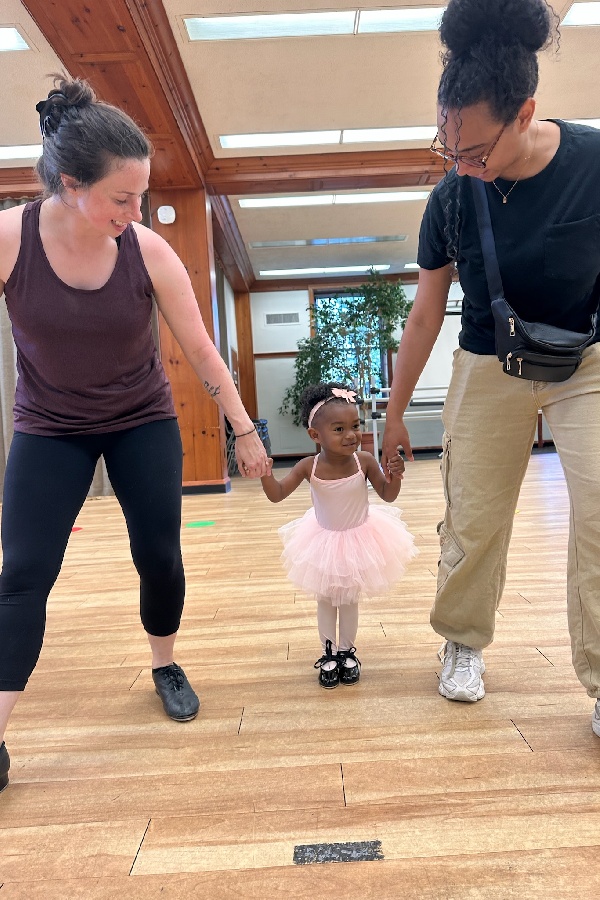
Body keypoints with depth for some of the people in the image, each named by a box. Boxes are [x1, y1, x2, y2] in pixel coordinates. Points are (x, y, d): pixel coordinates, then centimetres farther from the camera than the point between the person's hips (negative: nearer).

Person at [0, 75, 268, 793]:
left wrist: (246, 431, -4)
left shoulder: (148, 251, -16)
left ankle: (165, 667, 29)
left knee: (159, 556, 0)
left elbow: (201, 351, -9)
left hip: (143, 424, 1)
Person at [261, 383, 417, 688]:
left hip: (359, 539, 0)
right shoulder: (309, 467, -24)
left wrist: (395, 475, -30)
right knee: (325, 600, 16)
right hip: (323, 542, 1)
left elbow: (388, 495, -10)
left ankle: (347, 651, 37)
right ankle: (329, 654, 35)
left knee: (349, 599, 16)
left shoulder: (364, 461, -23)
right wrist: (265, 474, -39)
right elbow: (277, 495, -20)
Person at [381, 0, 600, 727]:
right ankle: (462, 644, 27)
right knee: (473, 517, 3)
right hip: (490, 369, 1)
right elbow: (425, 315, -3)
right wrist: (395, 412, 2)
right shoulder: (452, 198, -12)